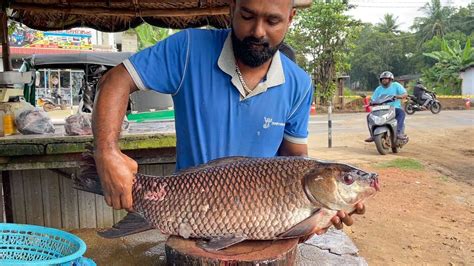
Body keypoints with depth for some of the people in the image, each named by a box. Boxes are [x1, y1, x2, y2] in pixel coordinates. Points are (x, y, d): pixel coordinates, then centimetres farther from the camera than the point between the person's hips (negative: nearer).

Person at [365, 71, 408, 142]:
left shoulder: (396, 85, 5)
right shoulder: (378, 89, 14)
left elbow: (405, 94, -5)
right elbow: (373, 99, 11)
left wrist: (397, 96, -25)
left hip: (395, 108, -3)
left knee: (401, 112, -36)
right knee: (369, 117, -17)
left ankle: (399, 133, -40)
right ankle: (372, 135, -12)